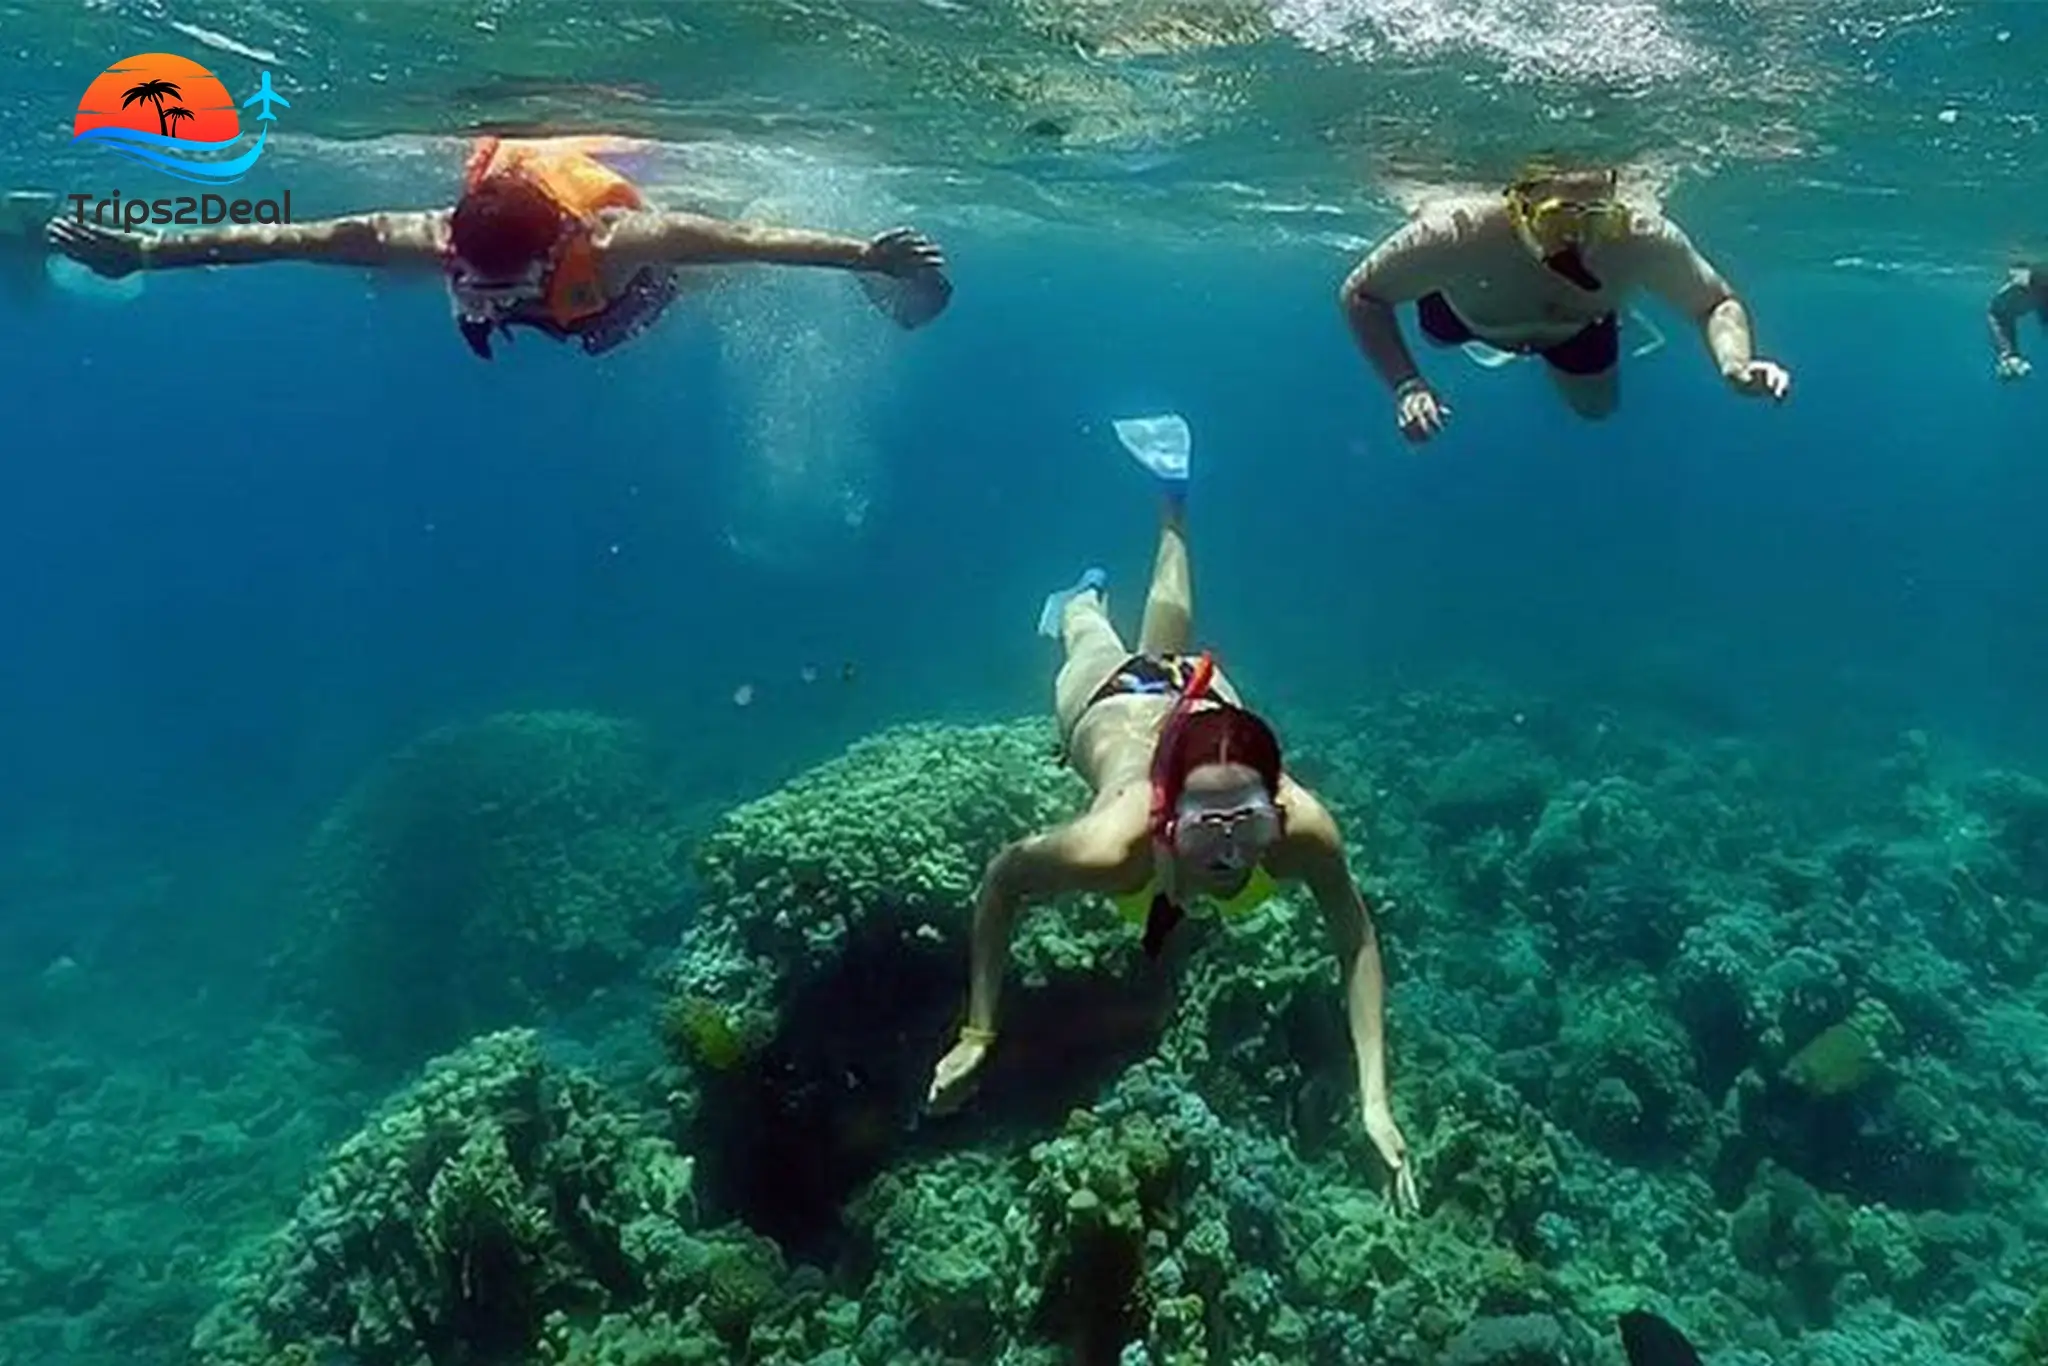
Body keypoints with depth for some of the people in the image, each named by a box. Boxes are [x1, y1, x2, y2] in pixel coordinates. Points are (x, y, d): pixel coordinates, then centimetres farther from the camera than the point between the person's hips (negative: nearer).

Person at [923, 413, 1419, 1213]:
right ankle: (1079, 604, 70)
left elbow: (1356, 937, -28)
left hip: (1200, 697, 2)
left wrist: (1375, 1100, -33)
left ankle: (1172, 493, 60)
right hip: (1111, 706, -2)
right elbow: (1000, 884, -30)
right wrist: (978, 1036, -29)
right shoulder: (1113, 844, -50)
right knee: (1103, 652, 37)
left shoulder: (1303, 828, -46)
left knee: (1166, 645, 38)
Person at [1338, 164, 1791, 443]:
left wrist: (1736, 365, -49)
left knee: (1597, 407, 26)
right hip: (1465, 312, -1)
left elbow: (1717, 305, -27)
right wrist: (1405, 384, -49)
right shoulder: (1459, 232, -50)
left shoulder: (1644, 239, -44)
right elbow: (1360, 295, -36)